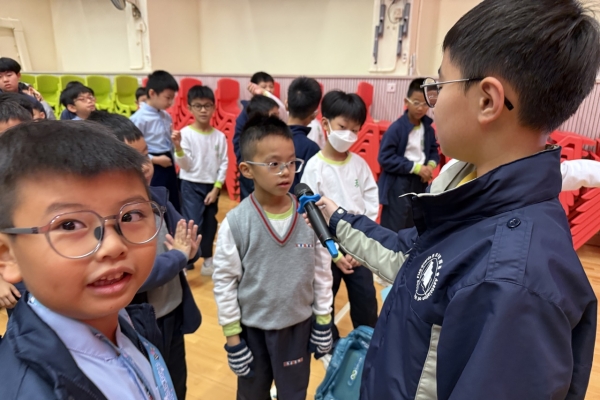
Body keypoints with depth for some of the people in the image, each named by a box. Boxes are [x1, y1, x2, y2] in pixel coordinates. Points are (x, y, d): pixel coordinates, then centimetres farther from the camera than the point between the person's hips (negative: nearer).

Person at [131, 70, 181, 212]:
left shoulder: (167, 116, 8)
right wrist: (155, 159, -19)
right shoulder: (139, 118, -15)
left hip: (168, 167, 7)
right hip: (152, 170, -7)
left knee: (175, 210, 14)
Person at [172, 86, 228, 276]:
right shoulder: (185, 133, -10)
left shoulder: (219, 136, -2)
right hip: (191, 186, -3)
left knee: (210, 224, 14)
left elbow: (224, 163, 0)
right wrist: (178, 147, -30)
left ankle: (207, 259, 32)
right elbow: (185, 165, -12)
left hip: (212, 186, 4)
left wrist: (216, 188, -5)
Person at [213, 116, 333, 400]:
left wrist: (323, 321, 4)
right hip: (252, 328, -1)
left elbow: (322, 271, -2)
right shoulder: (235, 223, -17)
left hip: (299, 325, 1)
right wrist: (232, 335, -4)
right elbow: (224, 281, -9)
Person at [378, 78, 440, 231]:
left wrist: (431, 165, -7)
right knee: (394, 230, -1)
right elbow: (385, 158, -18)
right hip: (398, 185, -6)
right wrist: (415, 167, -19)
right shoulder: (397, 128, -15)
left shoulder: (428, 129, 4)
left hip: (420, 184, 6)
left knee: (414, 229, 18)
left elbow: (433, 151, 16)